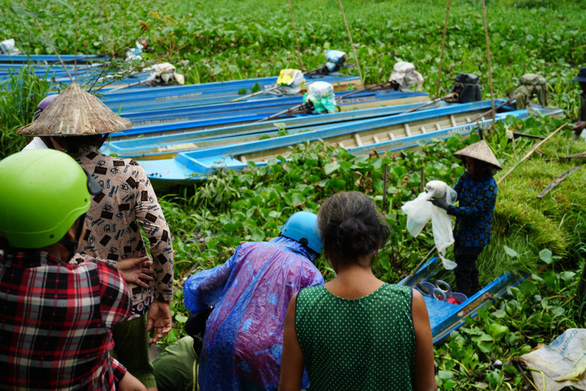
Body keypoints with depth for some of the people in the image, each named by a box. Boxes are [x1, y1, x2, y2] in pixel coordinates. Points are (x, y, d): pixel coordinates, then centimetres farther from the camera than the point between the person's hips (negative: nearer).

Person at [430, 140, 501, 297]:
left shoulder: (488, 186, -24)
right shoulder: (467, 176, -1)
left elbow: (474, 211, -27)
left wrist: (447, 207, -32)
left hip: (475, 236, -8)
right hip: (461, 231, 8)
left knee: (462, 271, -5)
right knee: (469, 267, 24)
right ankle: (474, 296, 43)